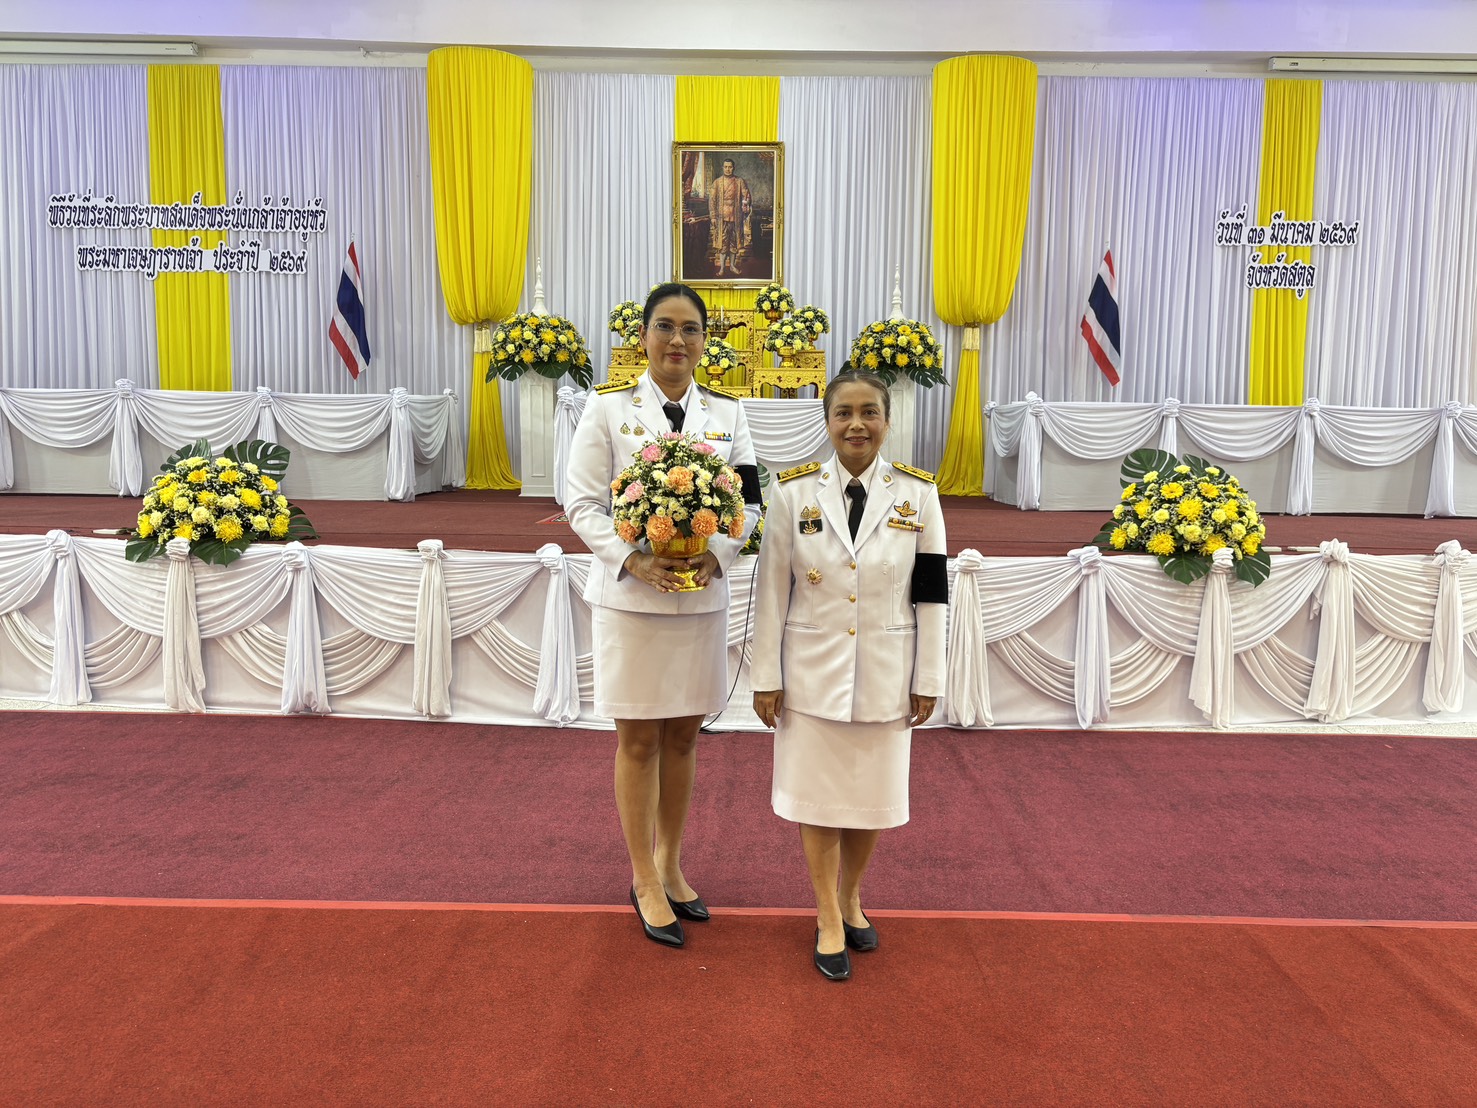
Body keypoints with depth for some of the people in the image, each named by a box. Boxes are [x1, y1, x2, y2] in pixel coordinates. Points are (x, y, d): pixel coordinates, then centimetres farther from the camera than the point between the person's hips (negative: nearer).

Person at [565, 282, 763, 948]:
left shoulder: (726, 412, 6)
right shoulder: (608, 407, -3)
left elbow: (750, 498, 6)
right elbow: (582, 503, -5)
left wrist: (717, 554, -13)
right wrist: (635, 561, -19)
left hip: (702, 596, 3)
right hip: (629, 597, -3)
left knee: (683, 736, 13)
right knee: (638, 740, 6)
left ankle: (669, 865, 31)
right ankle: (645, 882, 22)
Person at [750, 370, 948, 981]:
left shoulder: (917, 493, -4)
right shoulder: (794, 490, -6)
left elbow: (930, 592, 0)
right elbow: (771, 590, -3)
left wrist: (928, 679, -1)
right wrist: (765, 676, -4)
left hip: (885, 672, 1)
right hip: (812, 670, -1)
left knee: (871, 794, 13)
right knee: (817, 794, 9)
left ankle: (850, 899, 38)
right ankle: (828, 919, 27)